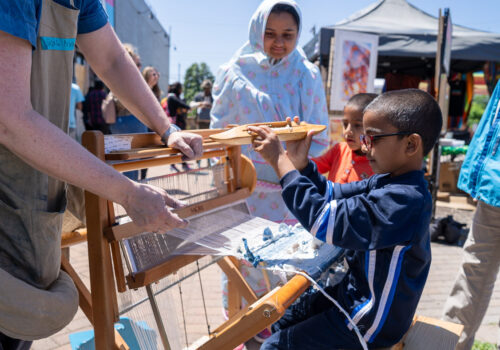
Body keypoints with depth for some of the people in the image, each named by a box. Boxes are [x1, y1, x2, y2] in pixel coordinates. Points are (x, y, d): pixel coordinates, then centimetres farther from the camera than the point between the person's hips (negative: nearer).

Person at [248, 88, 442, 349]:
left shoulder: (403, 200, -32)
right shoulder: (386, 182, -2)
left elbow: (322, 219, -35)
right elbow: (332, 195, 5)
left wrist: (279, 160, -29)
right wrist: (300, 163, -12)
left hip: (370, 323, -9)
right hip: (356, 294, 9)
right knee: (279, 320, 18)